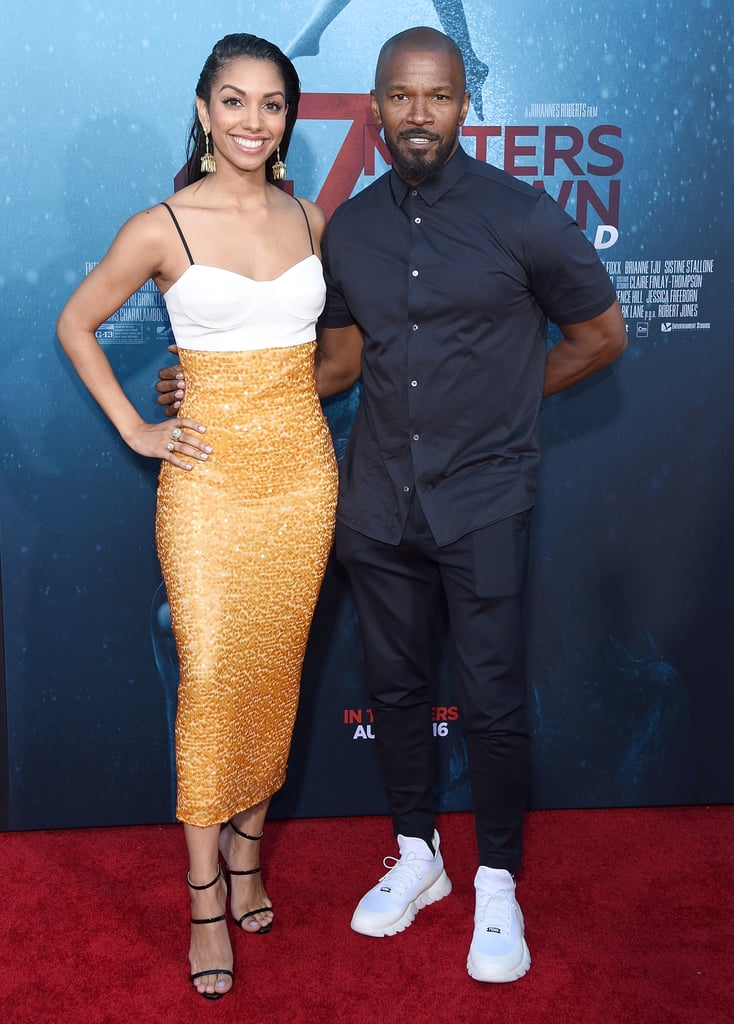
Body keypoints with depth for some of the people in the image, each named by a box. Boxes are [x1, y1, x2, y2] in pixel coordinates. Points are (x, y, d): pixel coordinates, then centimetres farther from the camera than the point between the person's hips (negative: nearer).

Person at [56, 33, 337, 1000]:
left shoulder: (311, 221, 6)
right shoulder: (162, 228, -6)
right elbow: (76, 322, 5)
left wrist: (303, 382, 10)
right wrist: (133, 429, -1)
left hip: (302, 468, 4)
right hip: (210, 476, -3)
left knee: (274, 669, 10)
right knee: (211, 676, -5)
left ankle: (247, 849, 28)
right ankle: (207, 900, 8)